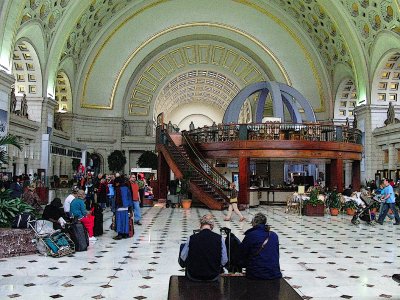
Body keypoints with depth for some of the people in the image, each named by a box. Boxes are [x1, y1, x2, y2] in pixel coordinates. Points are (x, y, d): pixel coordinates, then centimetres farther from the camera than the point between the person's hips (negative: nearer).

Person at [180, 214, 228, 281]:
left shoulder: (192, 238, -12)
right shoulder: (219, 238, -11)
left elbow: (183, 257, -1)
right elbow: (224, 261, -7)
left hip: (194, 276, 0)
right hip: (213, 277, 0)